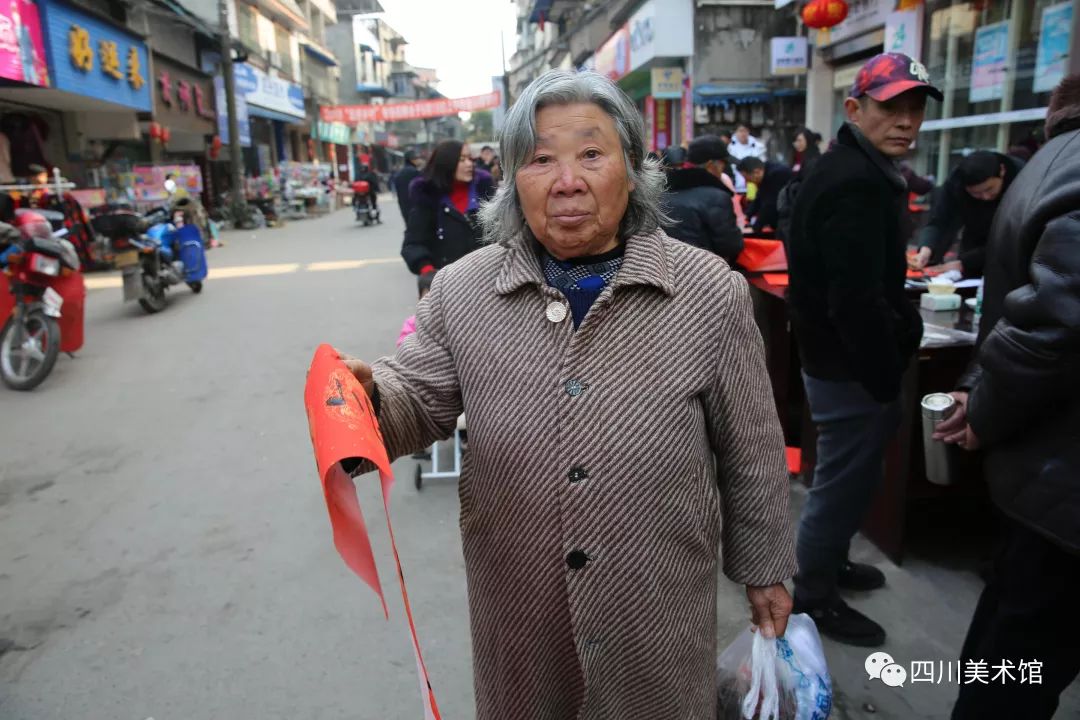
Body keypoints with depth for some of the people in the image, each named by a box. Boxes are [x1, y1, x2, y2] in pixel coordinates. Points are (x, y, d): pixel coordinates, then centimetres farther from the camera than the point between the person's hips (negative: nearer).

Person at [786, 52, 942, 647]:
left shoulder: (850, 169, 12)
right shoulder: (857, 183, -23)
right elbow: (857, 302, -29)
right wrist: (886, 379, -19)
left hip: (837, 358, 11)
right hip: (851, 368, -11)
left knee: (844, 479, 25)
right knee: (844, 483, 3)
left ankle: (828, 564, 44)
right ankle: (813, 598, 21)